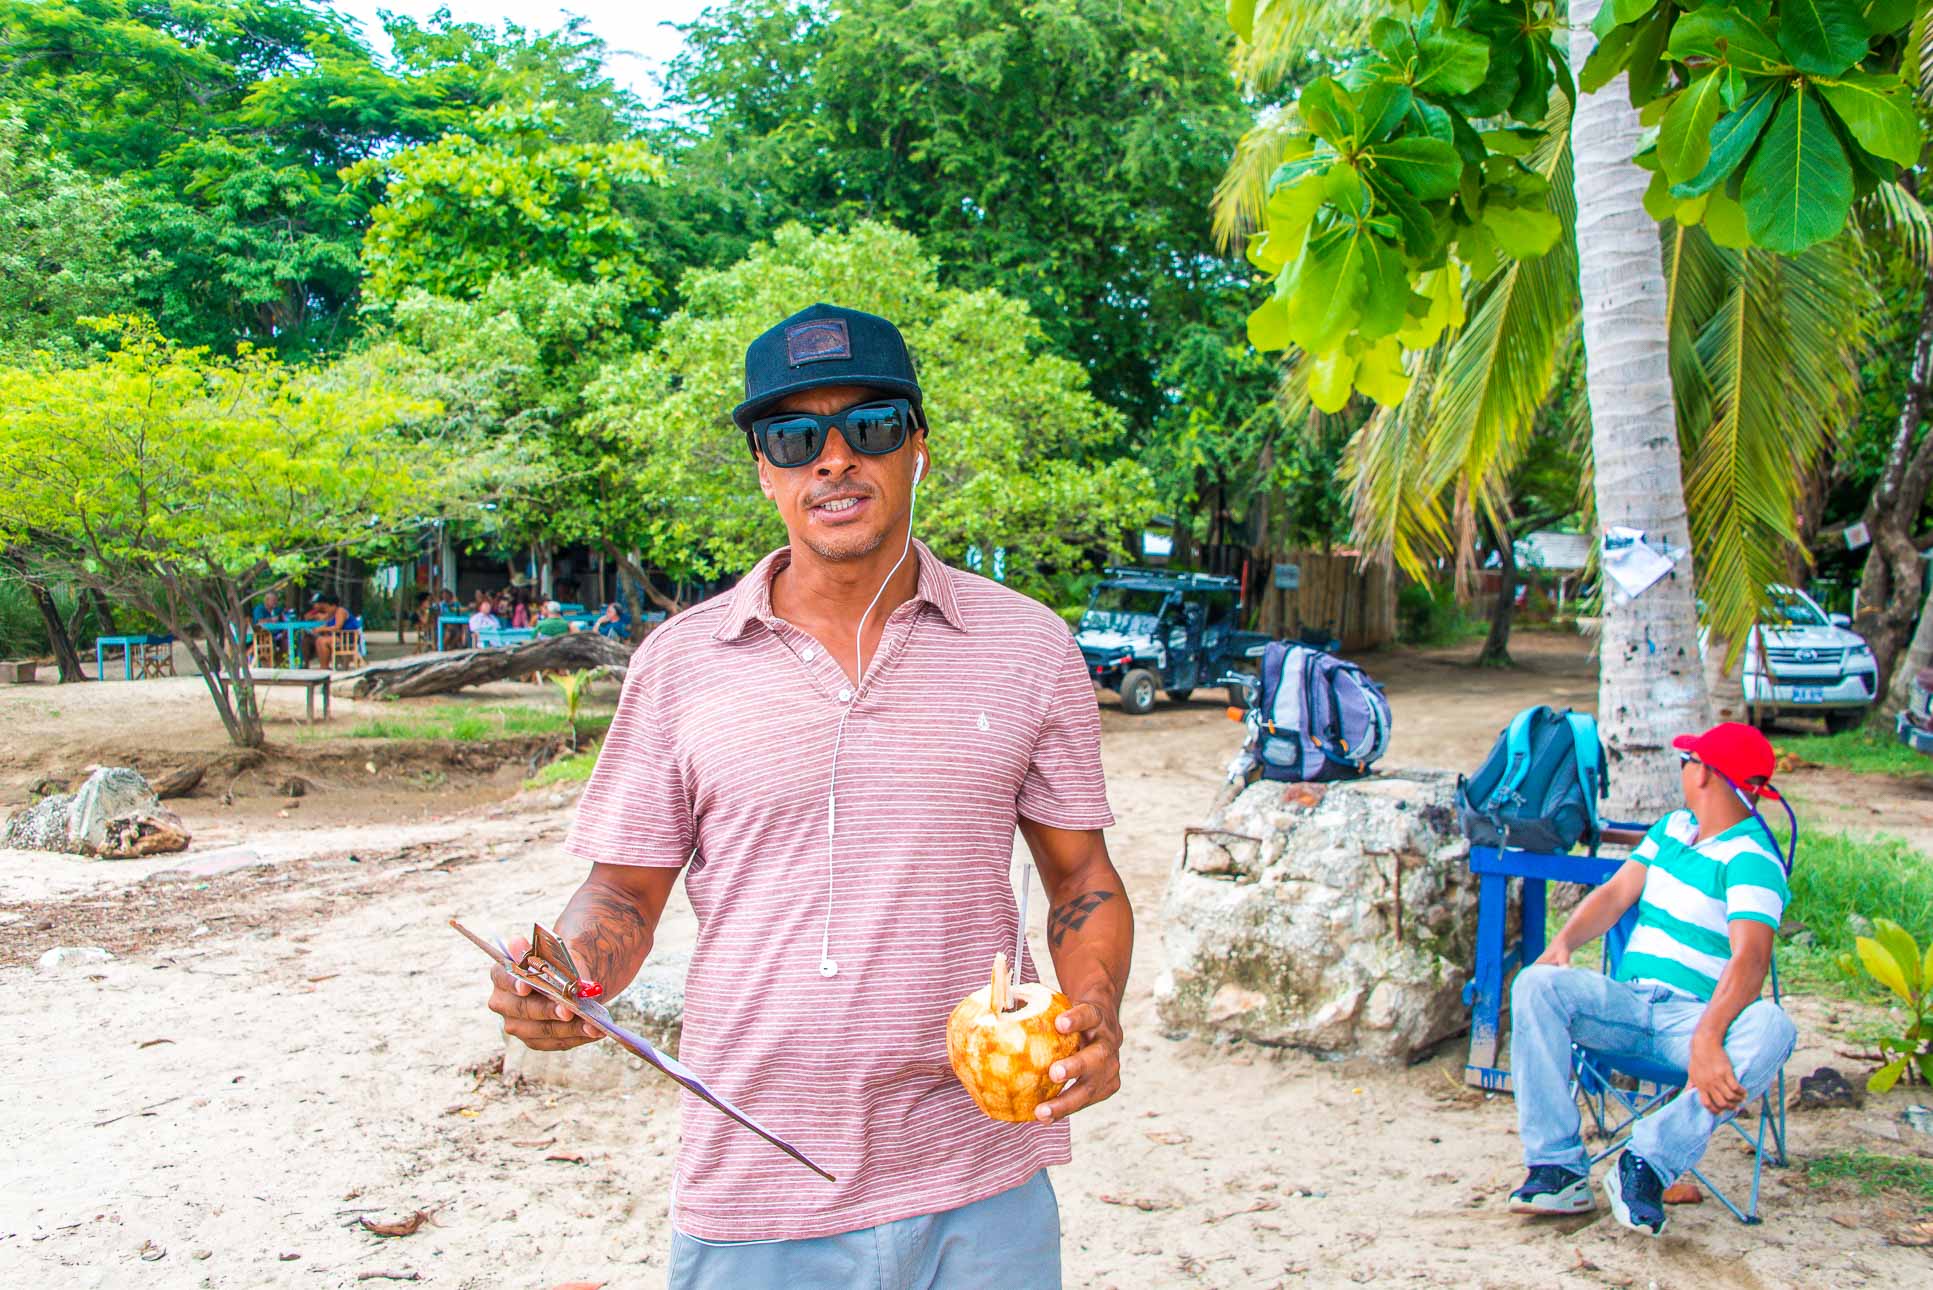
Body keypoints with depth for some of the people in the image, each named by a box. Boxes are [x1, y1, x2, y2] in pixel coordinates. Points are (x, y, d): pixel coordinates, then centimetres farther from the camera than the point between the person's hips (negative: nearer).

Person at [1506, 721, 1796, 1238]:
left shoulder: (1752, 859, -10)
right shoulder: (1673, 827, 15)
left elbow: (1750, 958, -23)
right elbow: (1616, 893, 10)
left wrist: (1706, 1039, -38)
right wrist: (1564, 941, -11)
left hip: (1699, 1014, -5)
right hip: (1629, 1001, 5)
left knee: (1771, 1028, -35)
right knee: (1537, 984, -21)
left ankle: (1648, 1162, -34)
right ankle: (1559, 1166, -25)